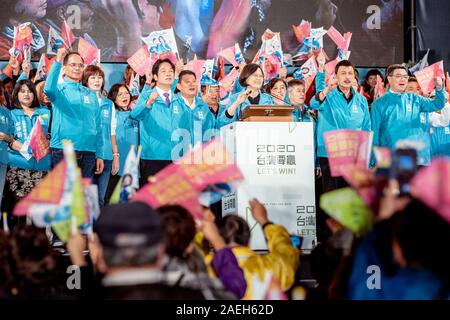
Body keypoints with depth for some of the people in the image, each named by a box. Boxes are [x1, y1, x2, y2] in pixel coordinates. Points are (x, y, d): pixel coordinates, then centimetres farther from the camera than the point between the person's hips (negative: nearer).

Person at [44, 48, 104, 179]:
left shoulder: (91, 94, 15)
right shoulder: (60, 89, 3)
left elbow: (98, 126, 13)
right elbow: (48, 89, -23)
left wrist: (99, 155, 7)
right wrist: (58, 61, -22)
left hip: (88, 152, 4)